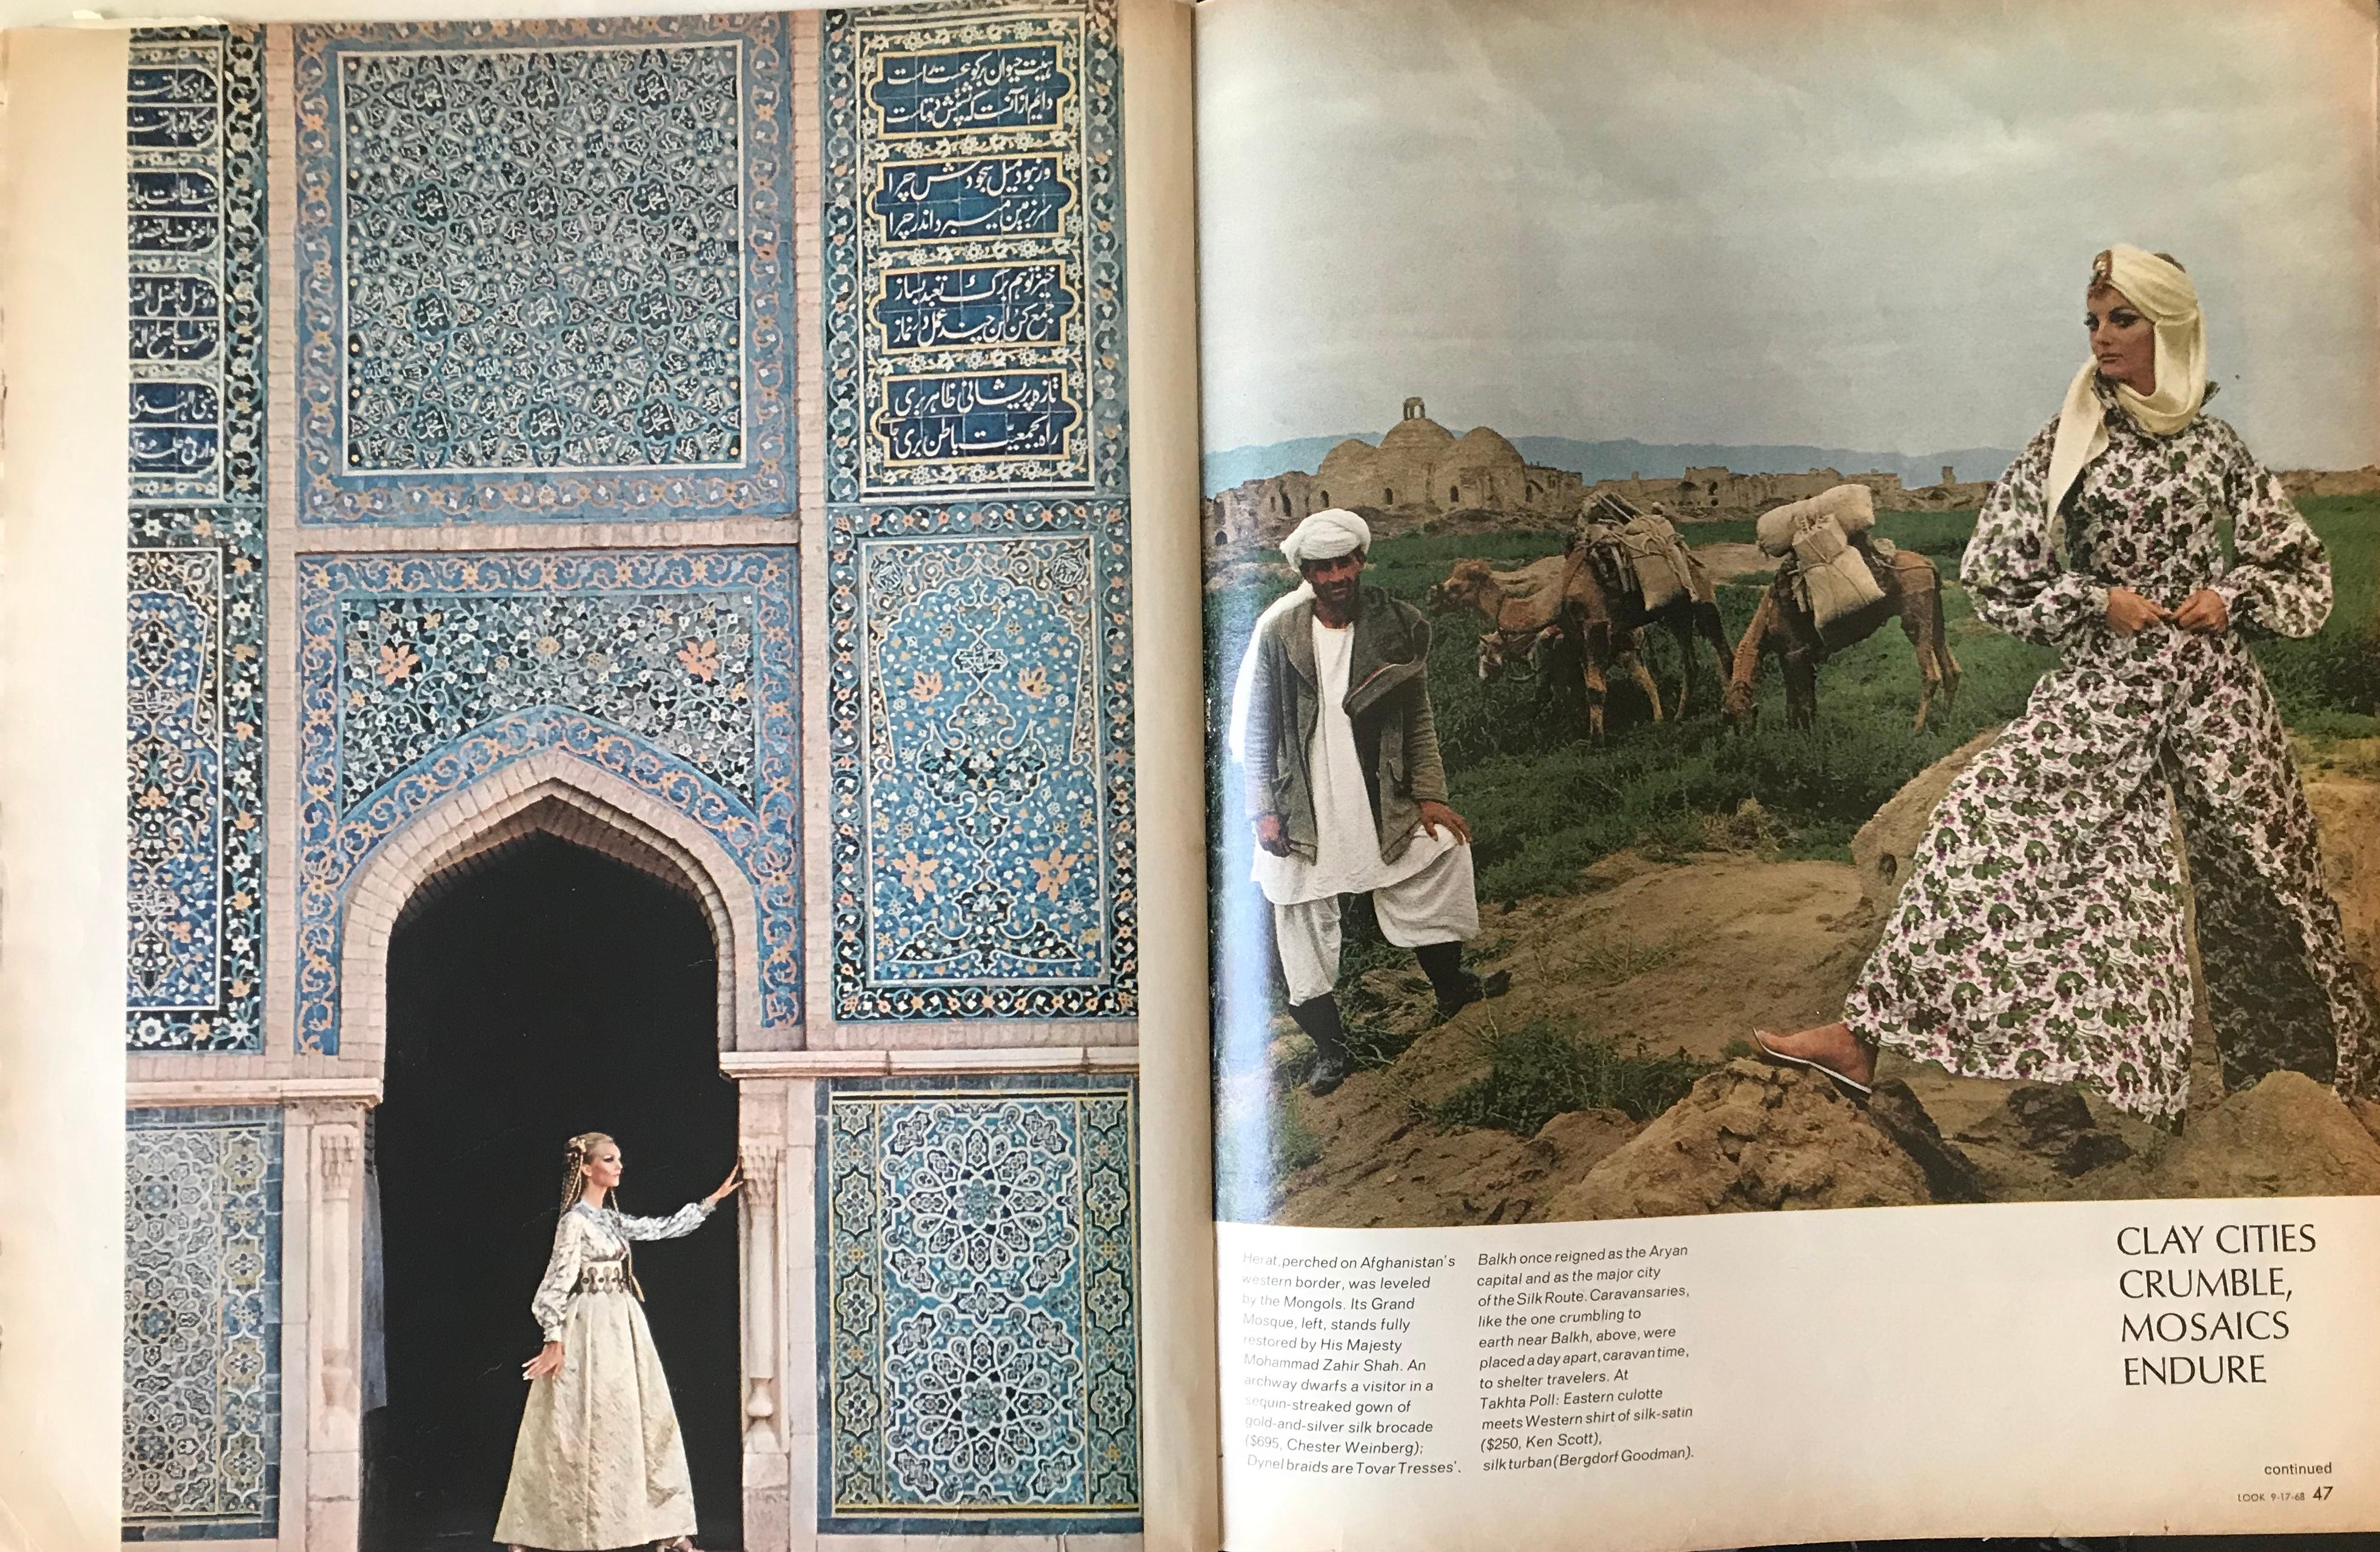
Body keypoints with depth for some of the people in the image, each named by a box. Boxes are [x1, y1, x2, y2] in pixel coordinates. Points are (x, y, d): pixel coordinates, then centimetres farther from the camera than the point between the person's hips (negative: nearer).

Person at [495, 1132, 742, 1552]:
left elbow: (663, 1228, 22)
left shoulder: (612, 1220, 14)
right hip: (591, 1334, -8)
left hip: (622, 1331, 8)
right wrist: (554, 1340, -17)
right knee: (588, 1428, -4)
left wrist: (715, 1198, 22)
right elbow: (558, 1284, -13)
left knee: (649, 1423, 5)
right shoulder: (575, 1221, -10)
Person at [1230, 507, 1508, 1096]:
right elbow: (1255, 730, 0)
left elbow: (1418, 721, 5)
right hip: (1302, 812, -1)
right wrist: (1265, 811, -4)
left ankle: (1451, 988, 16)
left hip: (1380, 801, 1)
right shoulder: (1278, 634, -4)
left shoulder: (1398, 627, 0)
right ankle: (1328, 1044, 19)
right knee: (1306, 927, 2)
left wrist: (1428, 796, -2)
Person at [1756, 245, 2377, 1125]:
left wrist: (2232, 595, -7)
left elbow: (2305, 572, 12)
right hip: (2101, 687, 0)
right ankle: (1865, 1037, -16)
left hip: (2211, 688, 1)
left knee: (2255, 868, 8)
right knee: (1986, 821, -15)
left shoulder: (2215, 449, 4)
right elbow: (1994, 578, 1)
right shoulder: (2065, 446, 2)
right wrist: (2100, 601, -10)